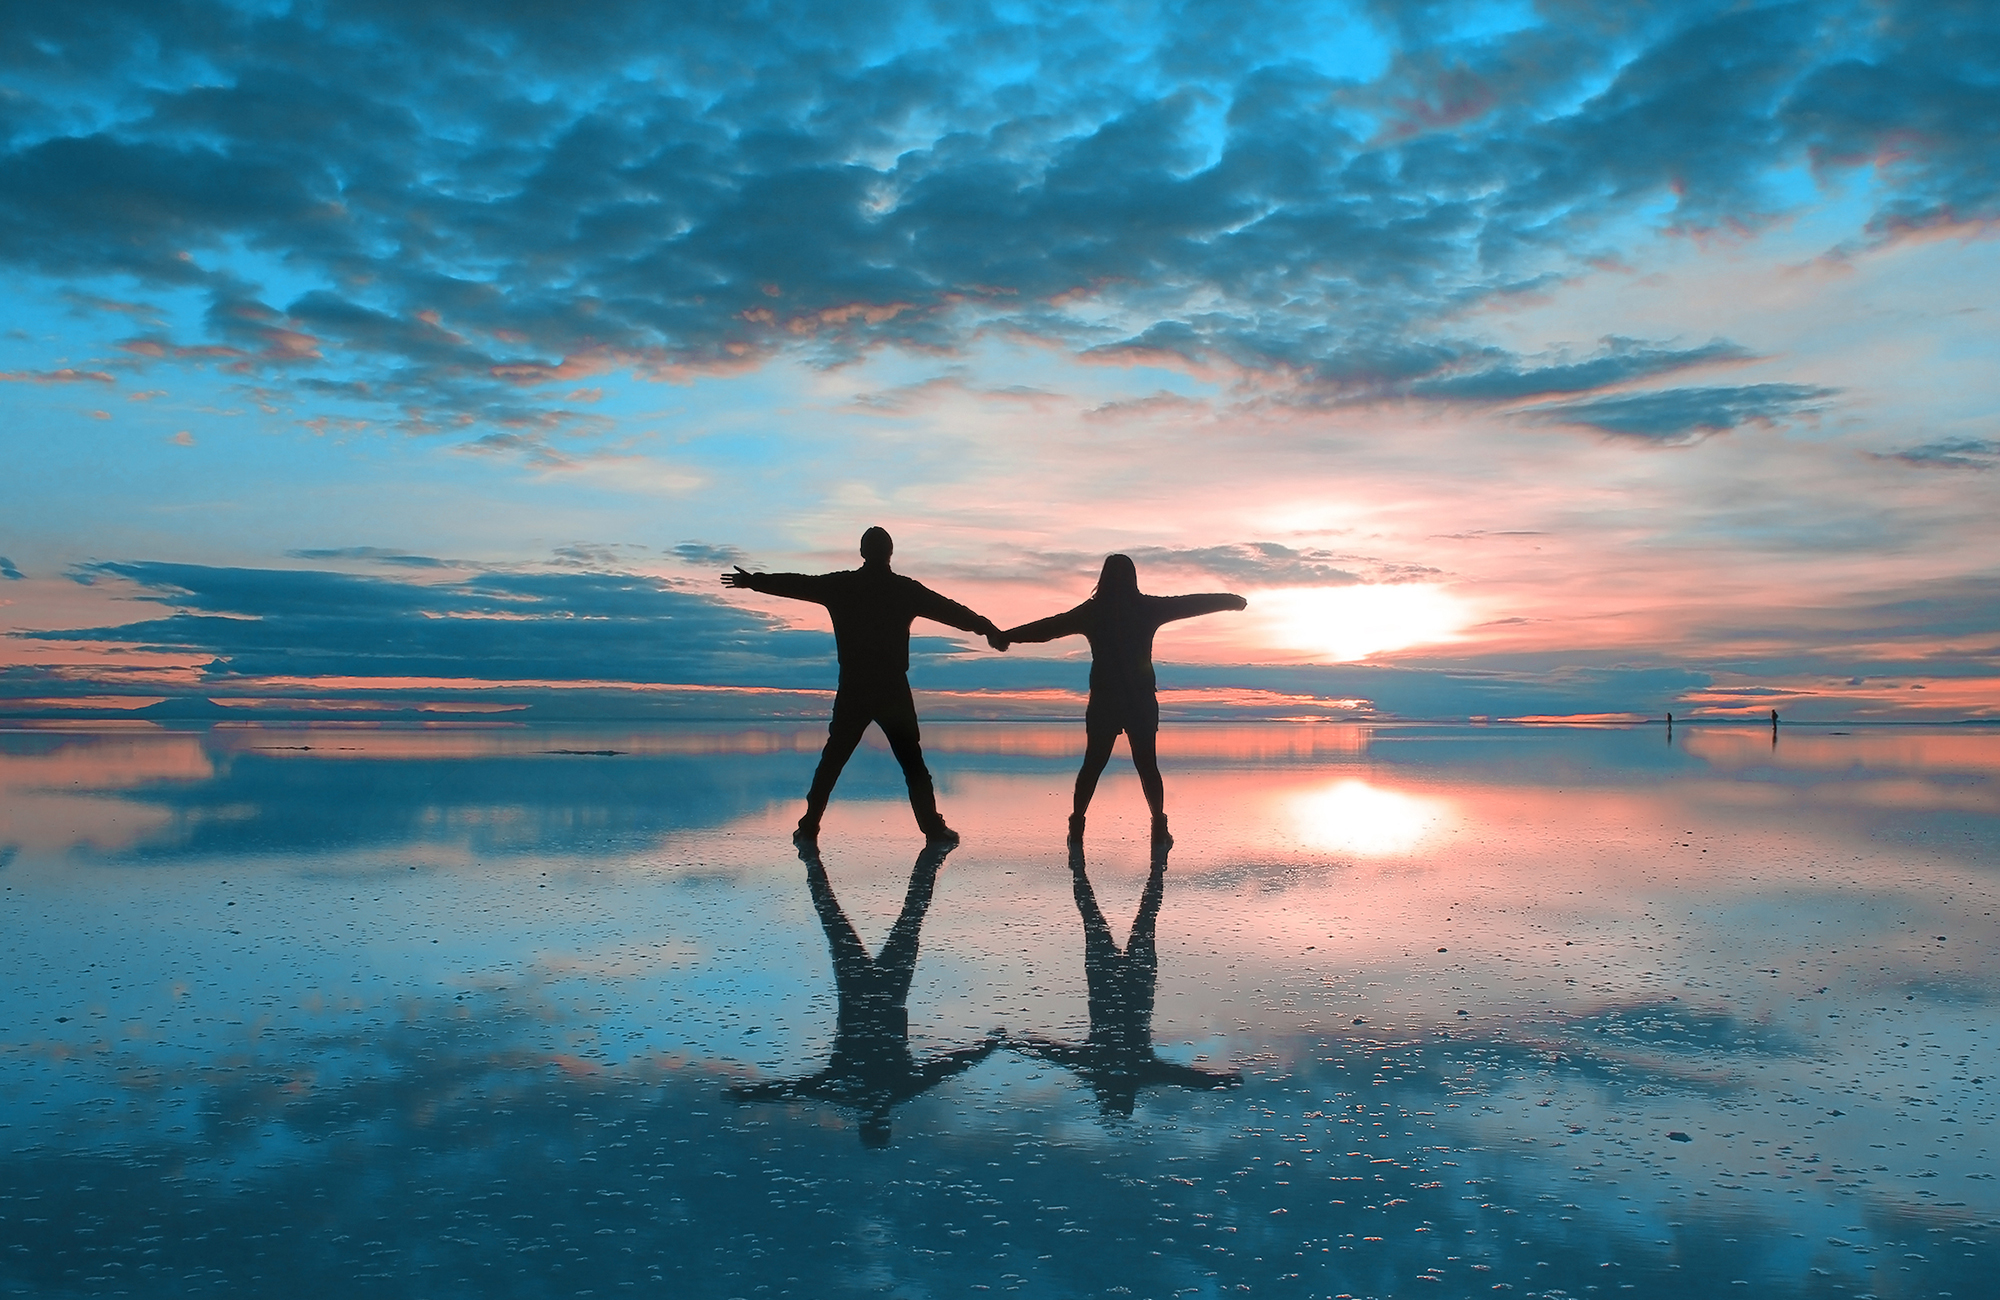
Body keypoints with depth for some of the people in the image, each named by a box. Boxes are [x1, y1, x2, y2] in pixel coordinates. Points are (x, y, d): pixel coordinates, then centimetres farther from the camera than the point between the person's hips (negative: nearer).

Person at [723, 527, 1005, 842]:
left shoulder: (840, 585, 3)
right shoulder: (906, 589, 1)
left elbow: (796, 584, 11)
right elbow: (950, 610, 4)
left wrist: (753, 581, 23)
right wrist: (987, 627, 12)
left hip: (853, 691, 1)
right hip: (894, 690, -1)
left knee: (832, 760, 12)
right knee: (912, 763, 5)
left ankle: (810, 824, 11)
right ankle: (933, 827, 1)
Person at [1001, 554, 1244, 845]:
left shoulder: (1092, 611, 0)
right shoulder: (1146, 607, -1)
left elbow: (1047, 627, 5)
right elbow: (1191, 603, 8)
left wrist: (1005, 637, 15)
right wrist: (1233, 600, 20)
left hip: (1104, 700, 0)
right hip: (1141, 700, 0)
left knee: (1093, 764, 9)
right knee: (1147, 764, 7)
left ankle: (1077, 825, 7)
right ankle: (1159, 827, 5)